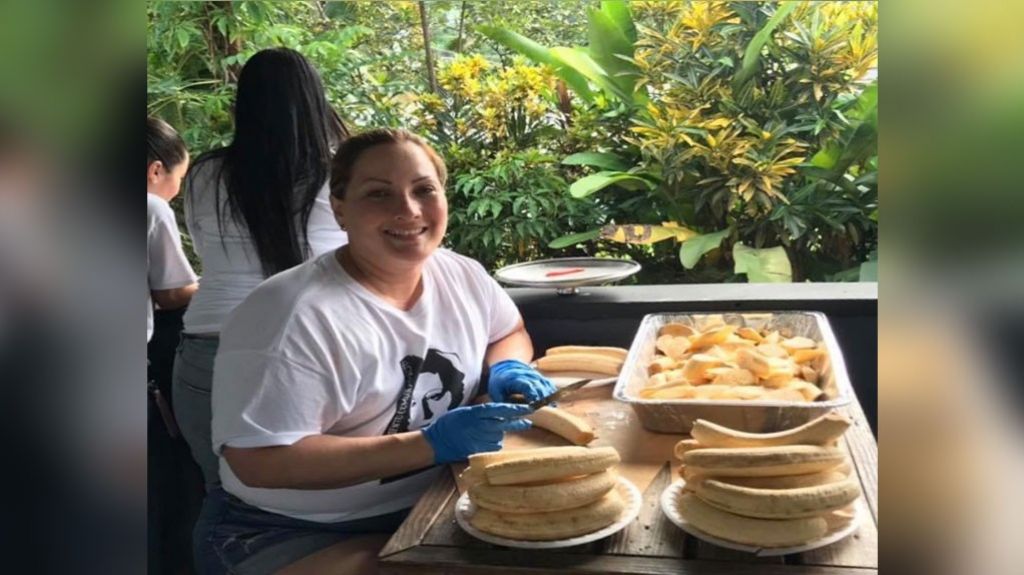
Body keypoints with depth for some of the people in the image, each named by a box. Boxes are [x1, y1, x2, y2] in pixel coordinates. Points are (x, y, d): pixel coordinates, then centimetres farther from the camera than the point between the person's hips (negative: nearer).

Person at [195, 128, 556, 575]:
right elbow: (260, 461, -26)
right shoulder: (291, 316, -22)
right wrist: (429, 444, -28)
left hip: (431, 505, 7)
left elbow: (511, 332, 19)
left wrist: (505, 368, -7)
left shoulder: (463, 276, -1)